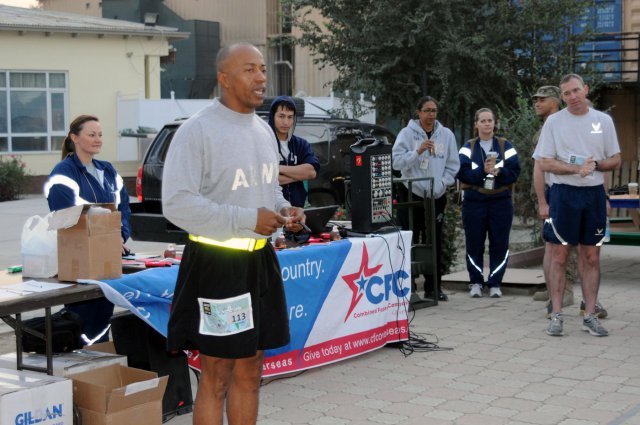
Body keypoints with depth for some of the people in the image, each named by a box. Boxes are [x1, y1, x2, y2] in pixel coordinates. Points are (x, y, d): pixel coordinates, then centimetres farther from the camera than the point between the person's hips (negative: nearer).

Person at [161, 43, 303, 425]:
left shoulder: (264, 130, 12)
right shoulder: (197, 131, -13)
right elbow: (176, 203, -20)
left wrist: (284, 209, 2)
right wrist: (247, 220, -21)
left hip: (260, 263, 8)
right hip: (216, 266, -7)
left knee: (249, 374, 16)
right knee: (216, 379, 1)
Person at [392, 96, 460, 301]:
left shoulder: (446, 134, 5)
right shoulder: (407, 133, -3)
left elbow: (453, 165, 6)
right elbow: (396, 161, -12)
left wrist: (440, 184, -6)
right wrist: (418, 151, -23)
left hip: (437, 196, 3)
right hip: (411, 194, -3)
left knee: (434, 243, 8)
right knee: (409, 241, -2)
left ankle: (434, 287, 16)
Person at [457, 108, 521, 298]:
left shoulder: (506, 147, 6)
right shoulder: (468, 148, 6)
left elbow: (515, 172, -3)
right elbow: (462, 173, -8)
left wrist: (498, 171, -20)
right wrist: (483, 171, -20)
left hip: (501, 202, 0)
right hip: (473, 202, 0)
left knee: (499, 244, 1)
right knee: (474, 244, 4)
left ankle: (495, 283, 11)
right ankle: (476, 282, 16)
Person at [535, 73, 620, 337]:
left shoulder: (603, 121, 7)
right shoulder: (554, 122, 1)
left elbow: (615, 160, 10)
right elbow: (544, 163, -4)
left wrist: (596, 164, -10)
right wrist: (576, 169, -16)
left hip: (594, 194, 2)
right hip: (564, 193, -2)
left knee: (591, 258, 6)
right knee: (559, 257, -1)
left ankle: (590, 316, 13)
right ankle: (556, 316, 6)